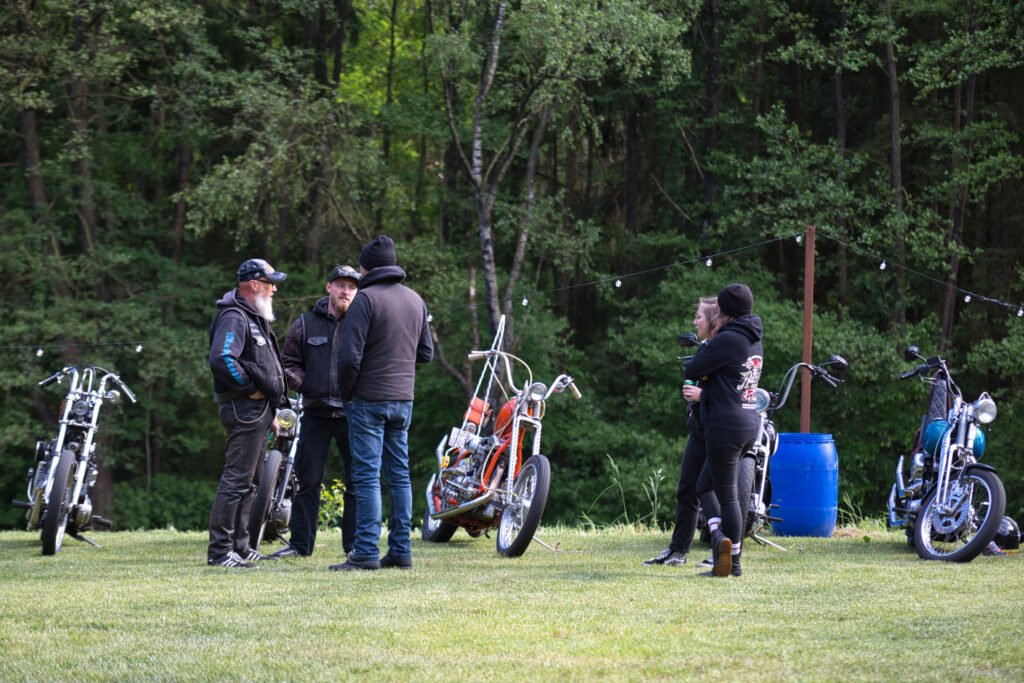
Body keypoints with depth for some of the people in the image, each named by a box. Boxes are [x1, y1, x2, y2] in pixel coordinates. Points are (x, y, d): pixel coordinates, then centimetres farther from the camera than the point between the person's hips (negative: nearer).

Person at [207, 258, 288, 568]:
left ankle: (240, 546, 21)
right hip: (245, 409, -11)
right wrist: (249, 388, -19)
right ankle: (219, 551, -12)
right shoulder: (234, 318, -13)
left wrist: (272, 407, 23)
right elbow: (221, 359, -28)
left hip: (259, 411, 11)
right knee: (236, 480, -12)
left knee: (246, 483, 14)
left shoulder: (256, 319, 21)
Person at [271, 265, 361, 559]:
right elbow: (289, 363, 9)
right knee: (308, 480, 4)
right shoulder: (305, 324, 7)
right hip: (316, 413, 1)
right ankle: (300, 543, 10)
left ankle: (355, 543, 11)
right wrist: (305, 386, -9)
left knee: (357, 482, 3)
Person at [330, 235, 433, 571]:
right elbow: (426, 353, 16)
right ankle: (400, 550, 11)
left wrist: (346, 393, -2)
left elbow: (350, 355, -16)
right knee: (399, 474, 11)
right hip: (404, 399, 7)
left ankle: (366, 552, -9)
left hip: (369, 400, -7)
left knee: (367, 475, -6)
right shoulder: (416, 300, 11)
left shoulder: (367, 298, -12)